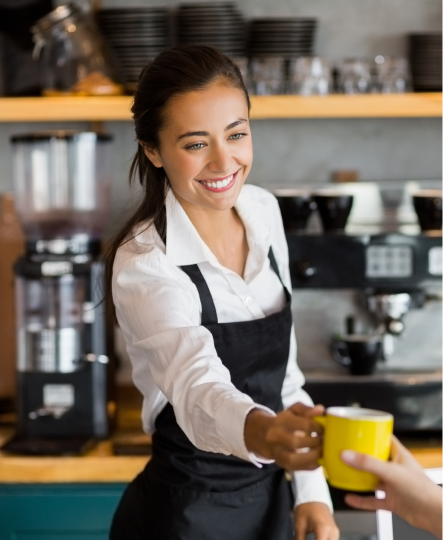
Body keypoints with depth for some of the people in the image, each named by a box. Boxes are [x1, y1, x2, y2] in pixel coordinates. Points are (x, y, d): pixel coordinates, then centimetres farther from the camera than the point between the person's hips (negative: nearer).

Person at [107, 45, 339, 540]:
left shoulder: (263, 212, -1)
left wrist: (310, 490, 4)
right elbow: (196, 386, -39)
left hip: (269, 500, 6)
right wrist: (259, 430, -60)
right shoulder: (146, 267, -21)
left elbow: (280, 368, 8)